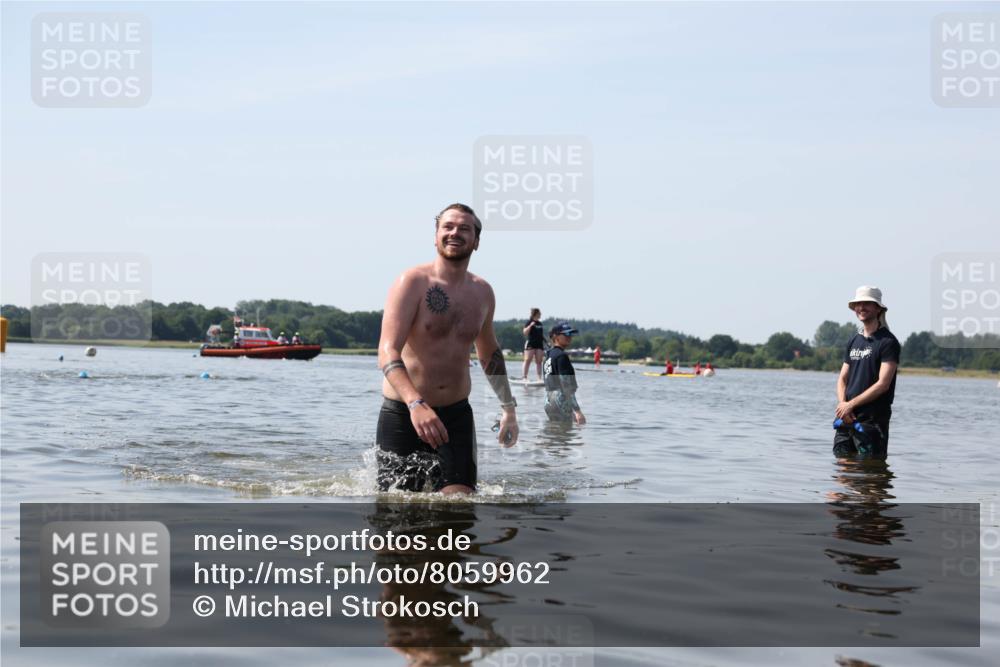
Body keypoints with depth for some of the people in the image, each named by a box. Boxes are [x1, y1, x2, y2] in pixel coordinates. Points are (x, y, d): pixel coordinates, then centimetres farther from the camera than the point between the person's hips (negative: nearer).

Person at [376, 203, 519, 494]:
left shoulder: (482, 292, 8)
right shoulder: (413, 282, -11)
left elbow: (489, 353, 26)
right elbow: (387, 352, -23)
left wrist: (508, 408, 23)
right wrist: (416, 404, -38)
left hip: (457, 415, 4)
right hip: (404, 415, -4)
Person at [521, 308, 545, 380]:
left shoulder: (540, 323, 15)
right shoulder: (529, 322, -4)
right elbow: (525, 332, -13)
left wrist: (545, 342, 17)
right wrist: (530, 325, -24)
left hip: (539, 344, 6)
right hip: (531, 344, -6)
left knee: (539, 361, 5)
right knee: (528, 361, -6)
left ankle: (539, 377, 6)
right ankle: (524, 377, -5)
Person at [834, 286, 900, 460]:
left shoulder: (887, 341, -6)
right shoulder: (853, 342, 16)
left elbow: (883, 384, -13)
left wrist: (851, 404, -13)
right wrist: (842, 403, -5)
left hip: (873, 419, -6)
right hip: (846, 418, 6)